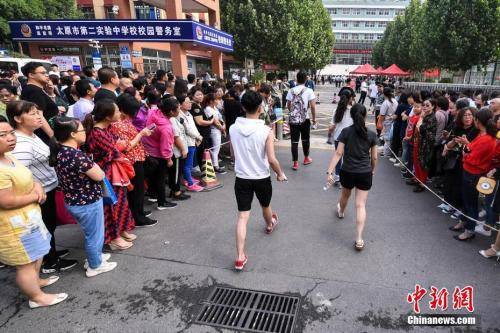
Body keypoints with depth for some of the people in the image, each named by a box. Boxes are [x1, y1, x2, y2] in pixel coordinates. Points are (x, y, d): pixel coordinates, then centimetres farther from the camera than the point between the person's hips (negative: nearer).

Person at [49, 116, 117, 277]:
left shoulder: (58, 152, -1)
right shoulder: (76, 155, -29)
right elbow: (99, 175, -20)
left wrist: (89, 167, 0)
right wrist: (94, 166, -2)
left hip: (73, 201, 9)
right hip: (87, 203, -9)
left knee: (90, 233, 28)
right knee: (95, 235, 13)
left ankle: (93, 257, 47)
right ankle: (95, 266, 31)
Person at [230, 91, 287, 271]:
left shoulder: (233, 128, -6)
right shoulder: (266, 131, -17)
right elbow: (271, 159, -17)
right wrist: (280, 174, 1)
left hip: (241, 178, 1)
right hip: (262, 178, -1)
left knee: (242, 217, 4)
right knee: (265, 206, 28)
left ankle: (240, 257, 1)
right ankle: (270, 225, 59)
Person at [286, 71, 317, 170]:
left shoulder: (291, 91, 2)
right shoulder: (309, 91, -6)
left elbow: (288, 106, 9)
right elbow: (313, 106, -10)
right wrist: (314, 118, 2)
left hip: (293, 119, 2)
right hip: (305, 119, -1)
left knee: (294, 141, 4)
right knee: (305, 139, 18)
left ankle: (295, 163, 4)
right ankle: (306, 158, 34)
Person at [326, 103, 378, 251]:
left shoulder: (346, 132, -9)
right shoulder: (371, 134, -4)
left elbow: (338, 153, -15)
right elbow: (374, 157, 3)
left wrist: (329, 171, -15)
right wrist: (373, 170, 21)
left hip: (347, 172, 0)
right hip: (365, 173, 0)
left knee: (345, 195, 28)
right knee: (361, 205, 1)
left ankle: (341, 212, 59)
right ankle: (359, 239, -2)